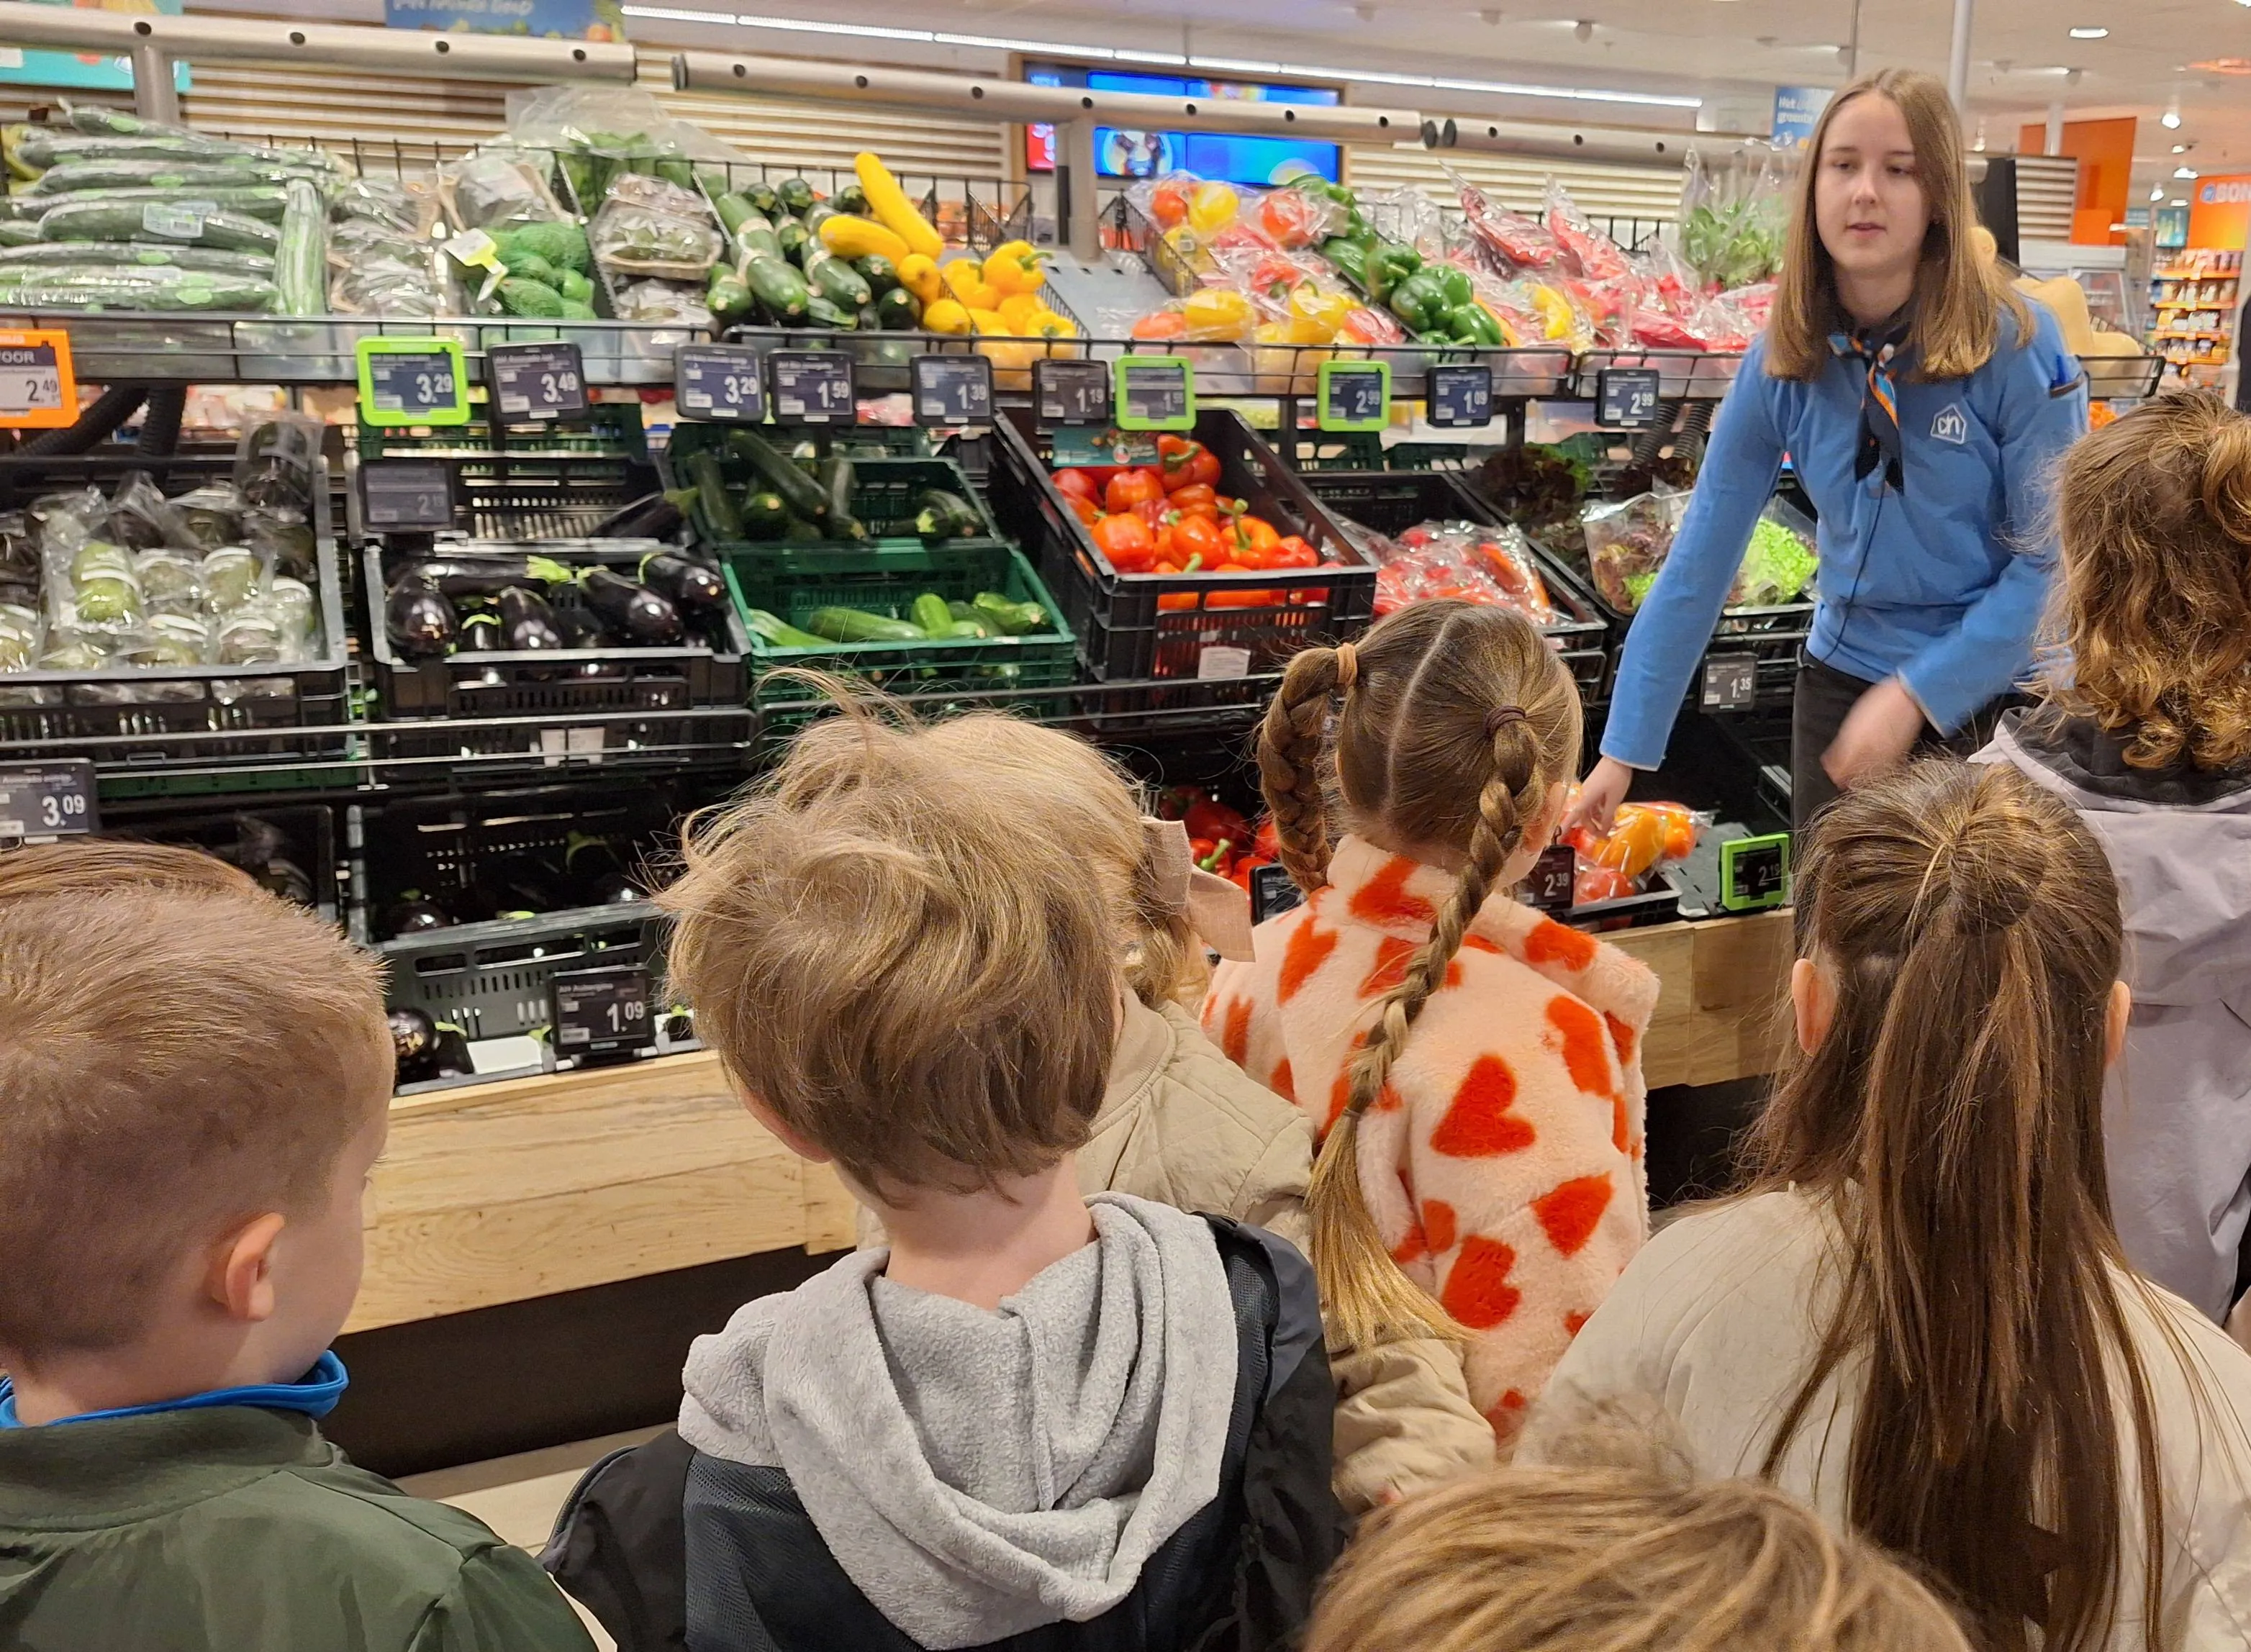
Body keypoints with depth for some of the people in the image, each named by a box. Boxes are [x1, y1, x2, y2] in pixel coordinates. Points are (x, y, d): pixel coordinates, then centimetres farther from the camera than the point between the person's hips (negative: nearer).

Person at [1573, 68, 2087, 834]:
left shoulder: (2017, 346, -17)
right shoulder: (1783, 359, -7)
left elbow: (2050, 560, -14)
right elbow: (1700, 559, -6)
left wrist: (1914, 694, -21)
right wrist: (1625, 747, -6)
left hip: (1990, 701, -3)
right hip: (1837, 686, 3)